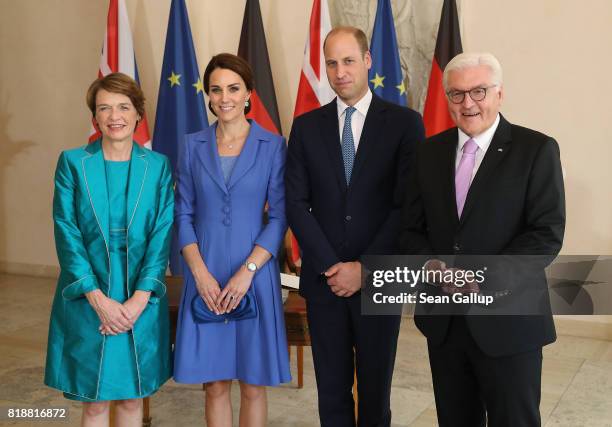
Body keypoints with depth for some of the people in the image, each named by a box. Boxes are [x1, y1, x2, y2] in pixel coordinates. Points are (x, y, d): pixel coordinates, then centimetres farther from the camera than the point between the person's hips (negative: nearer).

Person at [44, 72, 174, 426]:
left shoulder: (158, 165, 2)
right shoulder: (72, 162, -1)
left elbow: (163, 235, -3)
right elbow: (67, 234, -5)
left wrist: (139, 299, -12)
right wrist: (98, 298, -13)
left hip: (142, 300, 1)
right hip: (87, 300, -1)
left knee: (133, 396, 12)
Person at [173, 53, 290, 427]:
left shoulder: (273, 146, -1)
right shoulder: (193, 146, 5)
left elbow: (279, 217, -4)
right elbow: (183, 215, 4)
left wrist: (247, 271, -14)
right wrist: (201, 273, -9)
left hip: (255, 274, -1)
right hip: (205, 276, 2)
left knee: (253, 384, 7)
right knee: (215, 384, 9)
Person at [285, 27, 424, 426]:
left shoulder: (404, 122, -2)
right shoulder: (307, 126, 5)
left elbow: (408, 205, -8)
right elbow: (297, 203, 1)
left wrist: (365, 268, -12)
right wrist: (329, 266, -9)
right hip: (324, 278, 2)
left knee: (375, 389, 11)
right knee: (332, 389, 11)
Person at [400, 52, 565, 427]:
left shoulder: (537, 149, -6)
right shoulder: (431, 151, 8)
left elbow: (547, 234, -12)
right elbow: (411, 227, 8)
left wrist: (483, 279, -19)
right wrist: (432, 264, -12)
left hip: (508, 321, -4)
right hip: (443, 320, 4)